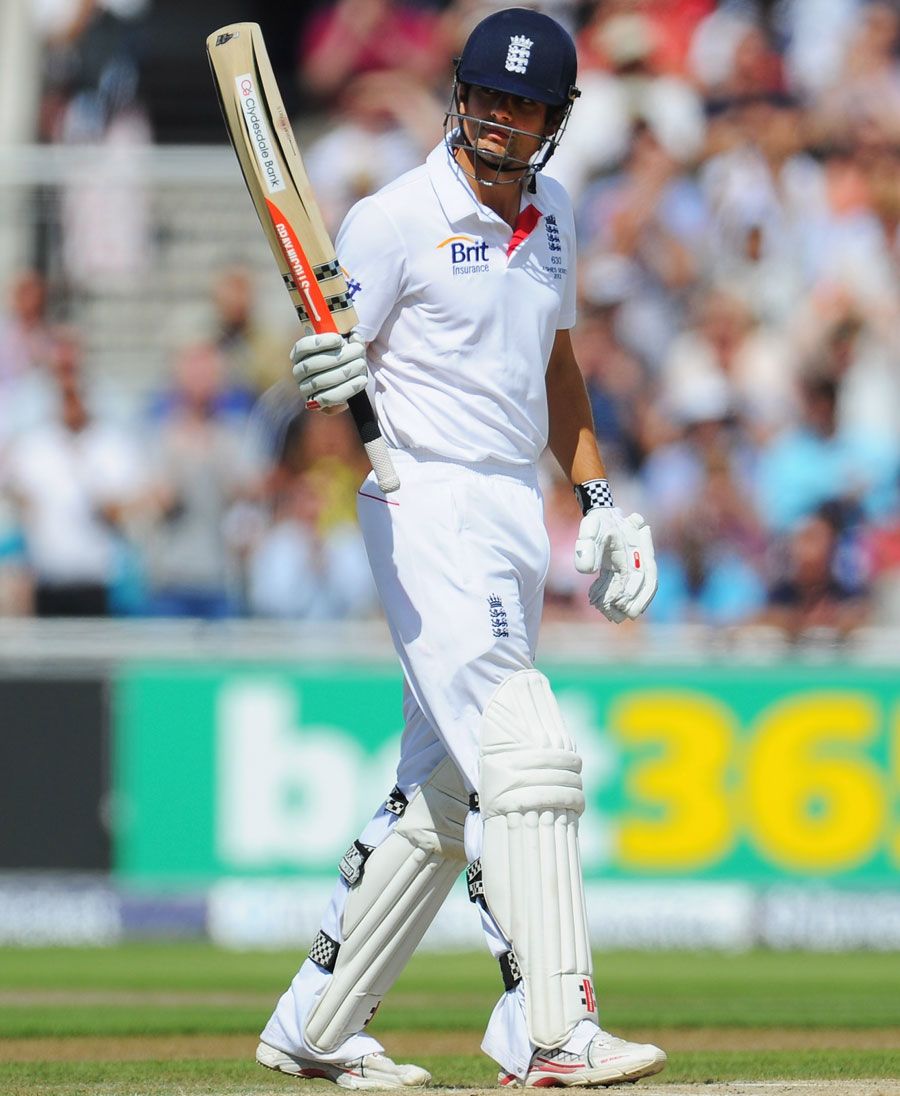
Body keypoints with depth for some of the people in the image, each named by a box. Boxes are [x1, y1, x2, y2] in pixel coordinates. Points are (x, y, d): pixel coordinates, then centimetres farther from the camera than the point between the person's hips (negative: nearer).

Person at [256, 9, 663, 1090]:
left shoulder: (549, 211, 12)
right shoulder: (395, 221, -11)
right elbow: (333, 372, -12)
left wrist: (598, 500, 17)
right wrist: (331, 381, -35)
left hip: (518, 514, 8)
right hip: (430, 509, -8)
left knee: (442, 789, 11)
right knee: (524, 757, -19)